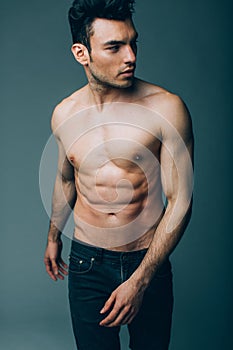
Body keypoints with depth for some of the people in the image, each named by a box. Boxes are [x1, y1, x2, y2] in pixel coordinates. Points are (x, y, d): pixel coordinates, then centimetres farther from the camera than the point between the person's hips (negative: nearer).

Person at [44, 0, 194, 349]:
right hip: (87, 263, 2)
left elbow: (180, 200, -14)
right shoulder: (64, 114, -3)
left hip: (149, 262, -1)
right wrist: (53, 237, 27)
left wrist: (140, 280, -15)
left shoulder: (166, 108, -15)